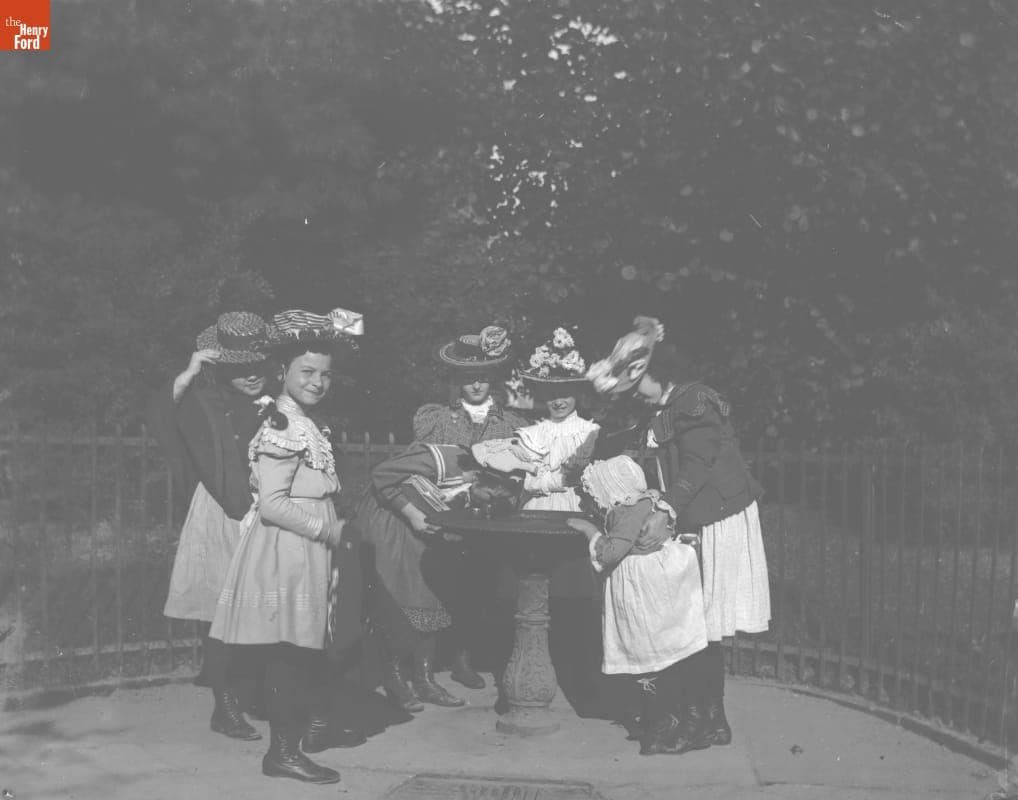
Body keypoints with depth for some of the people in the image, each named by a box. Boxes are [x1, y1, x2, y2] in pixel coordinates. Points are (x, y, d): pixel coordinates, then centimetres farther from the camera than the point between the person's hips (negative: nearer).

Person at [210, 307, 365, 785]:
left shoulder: (305, 424, 14)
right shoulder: (282, 428, -17)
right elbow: (272, 504, -22)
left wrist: (337, 528, 10)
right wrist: (326, 529, -17)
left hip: (311, 550, 10)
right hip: (285, 553, -10)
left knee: (311, 647, 19)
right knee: (287, 653, -3)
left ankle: (315, 727, 32)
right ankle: (282, 751, 4)